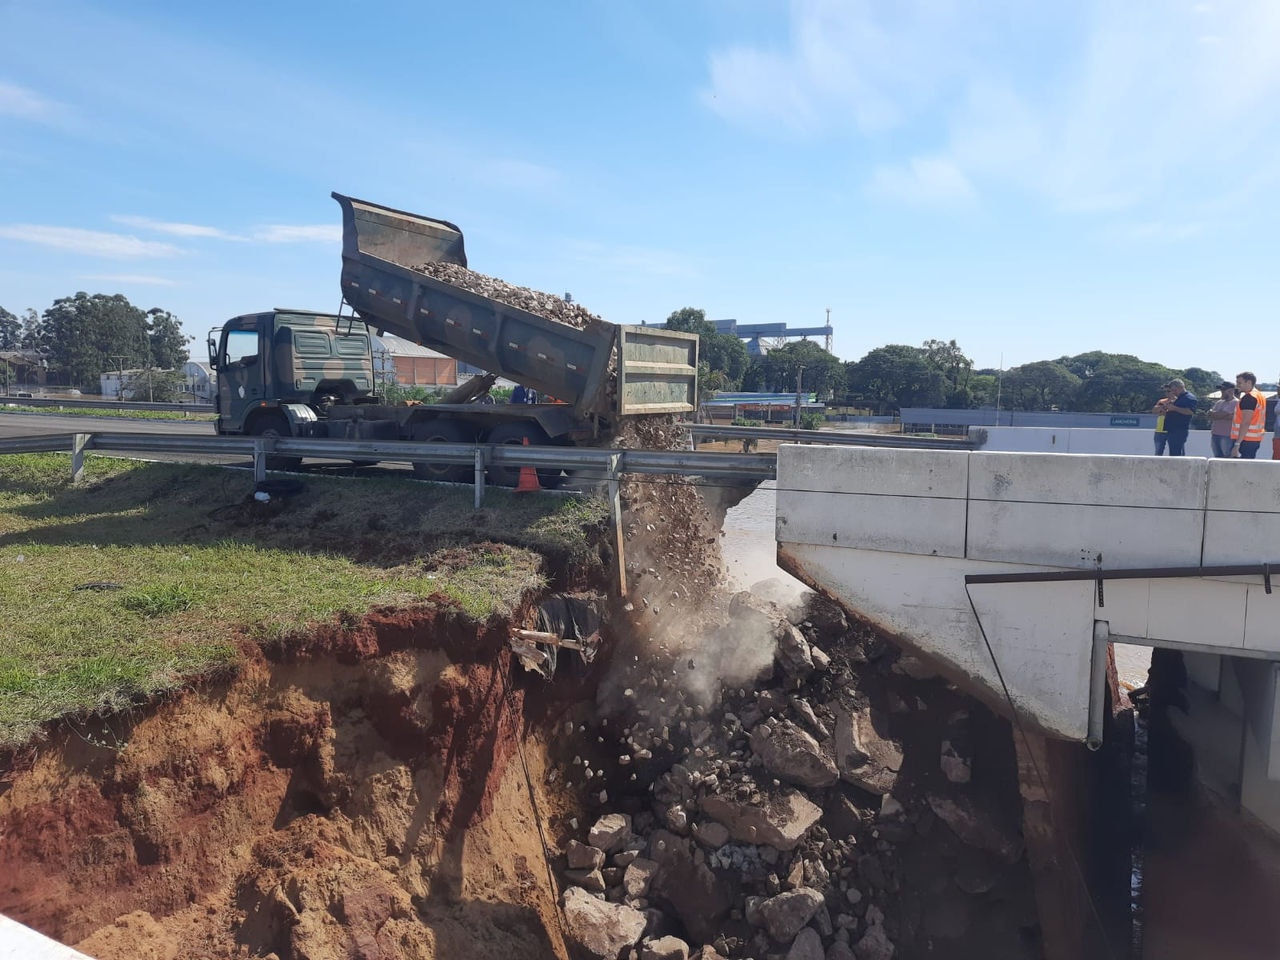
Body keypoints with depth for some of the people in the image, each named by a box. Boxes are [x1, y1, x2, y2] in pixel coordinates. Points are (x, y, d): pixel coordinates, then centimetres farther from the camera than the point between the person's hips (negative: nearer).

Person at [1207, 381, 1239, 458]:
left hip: (1227, 436, -8)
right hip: (1215, 435, 8)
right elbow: (1210, 415, 5)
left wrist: (1212, 413, 1)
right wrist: (1225, 416, -8)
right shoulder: (1219, 402, 18)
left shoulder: (1235, 403, -7)